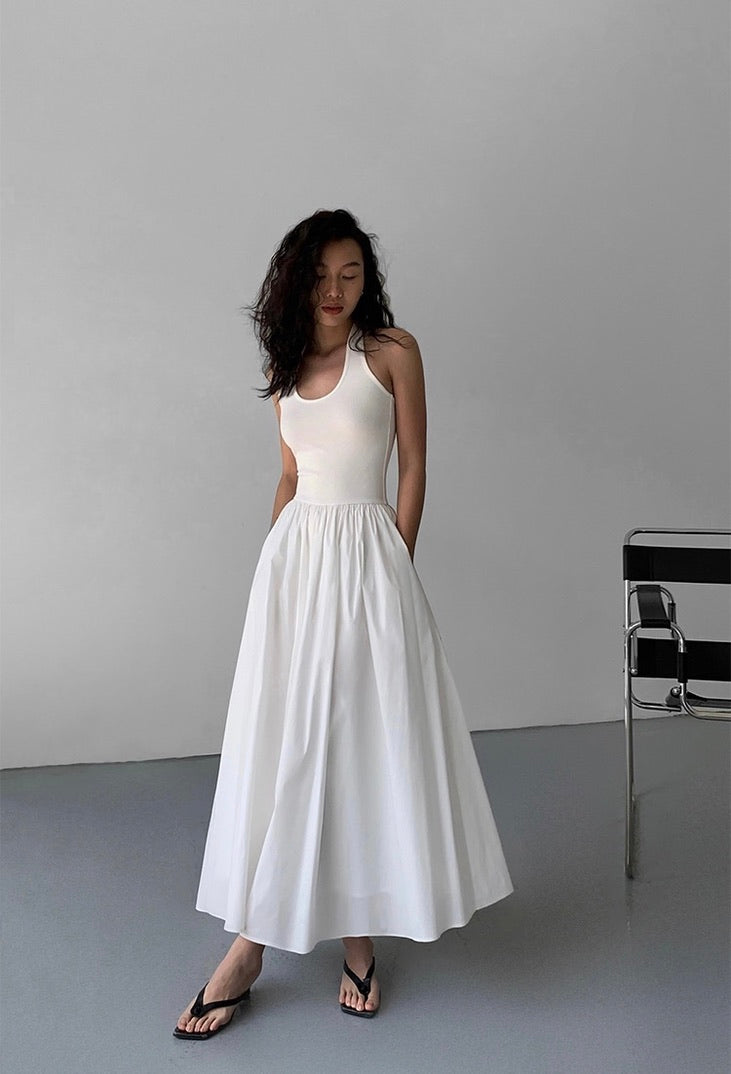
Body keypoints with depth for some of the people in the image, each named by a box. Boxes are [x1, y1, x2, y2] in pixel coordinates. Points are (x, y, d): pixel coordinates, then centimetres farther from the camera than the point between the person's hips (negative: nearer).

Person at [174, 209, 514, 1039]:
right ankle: (251, 944, 11)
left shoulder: (393, 351, 0)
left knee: (367, 738, 2)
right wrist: (278, 559, 11)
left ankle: (359, 932, 17)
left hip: (367, 554, -4)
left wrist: (396, 566, -6)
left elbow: (414, 469, -1)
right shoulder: (284, 364, 13)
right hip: (292, 556, 4)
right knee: (278, 743, 3)